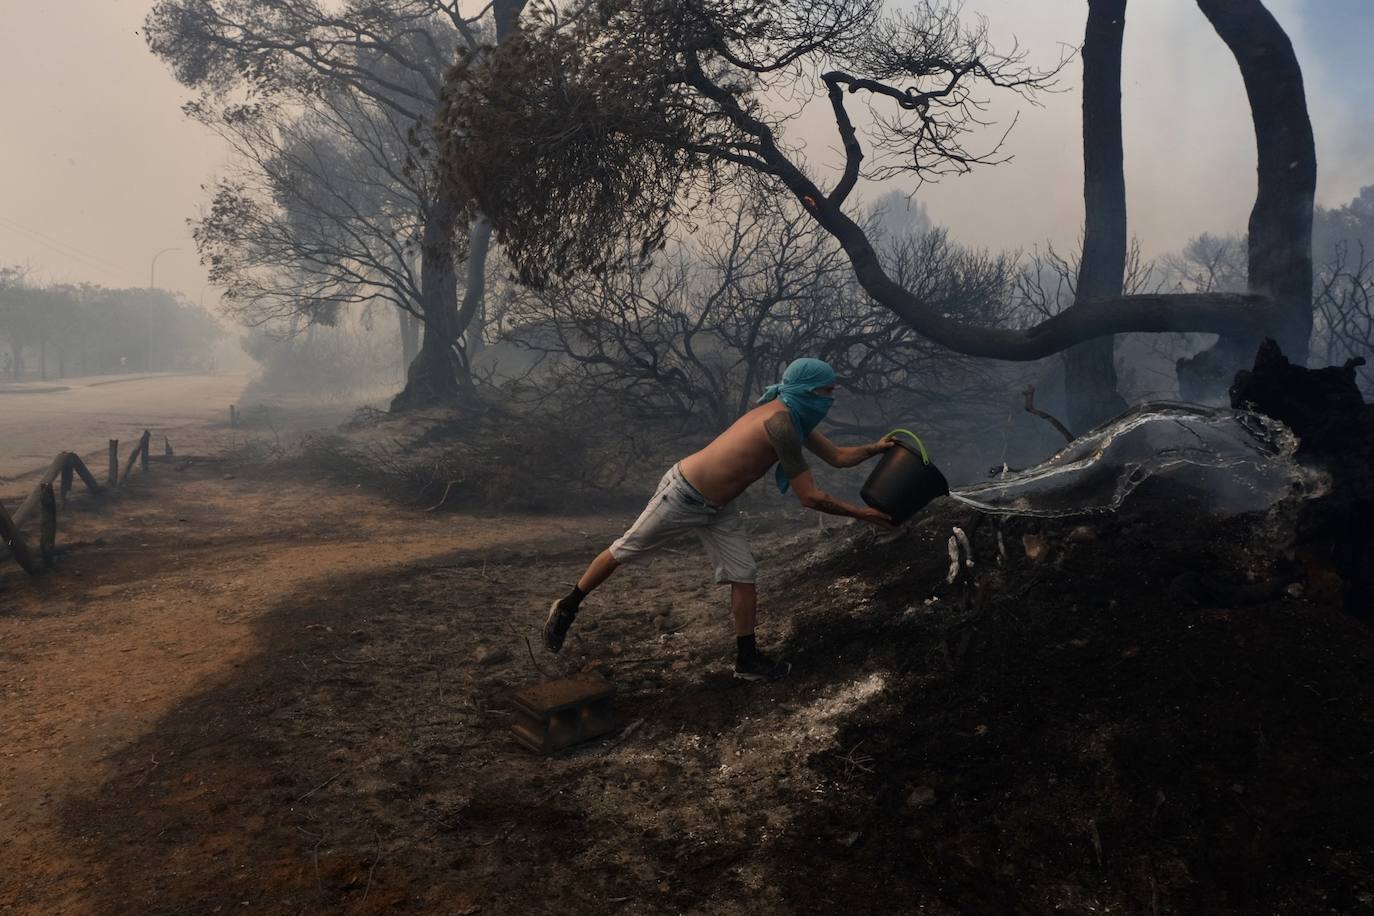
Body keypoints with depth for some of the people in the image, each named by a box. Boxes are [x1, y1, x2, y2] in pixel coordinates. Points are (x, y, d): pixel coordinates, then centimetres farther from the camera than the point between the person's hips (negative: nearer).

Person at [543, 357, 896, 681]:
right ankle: (567, 607, 25)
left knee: (744, 576, 5)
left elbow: (837, 457, 14)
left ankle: (747, 660, 15)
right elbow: (810, 497, -25)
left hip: (717, 507, 9)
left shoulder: (793, 417, 1)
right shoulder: (780, 422, -28)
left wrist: (875, 448, 4)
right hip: (683, 494, -9)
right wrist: (860, 513, -17)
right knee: (623, 551, 6)